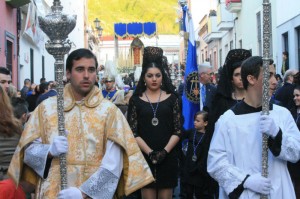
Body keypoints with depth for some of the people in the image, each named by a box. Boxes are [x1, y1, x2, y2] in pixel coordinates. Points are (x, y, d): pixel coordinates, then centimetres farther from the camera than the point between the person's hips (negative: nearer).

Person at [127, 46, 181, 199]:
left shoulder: (172, 98, 6)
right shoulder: (136, 100, 4)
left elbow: (178, 130, 2)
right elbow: (133, 132, -1)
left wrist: (165, 151, -11)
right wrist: (150, 152, -13)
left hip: (168, 157, 1)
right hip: (144, 157, 0)